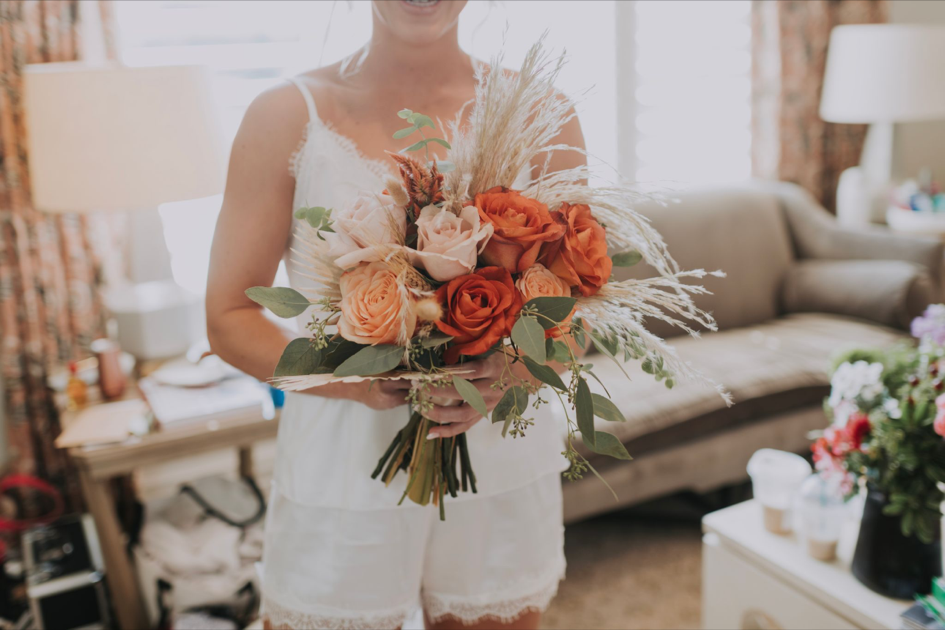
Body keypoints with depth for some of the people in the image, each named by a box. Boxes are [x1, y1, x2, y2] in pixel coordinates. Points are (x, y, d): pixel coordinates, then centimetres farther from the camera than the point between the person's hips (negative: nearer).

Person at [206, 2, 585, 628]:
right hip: (342, 480, -1)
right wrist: (356, 380, -20)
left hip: (505, 472, 2)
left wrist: (509, 372, -20)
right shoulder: (287, 116, -4)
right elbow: (229, 318, -3)